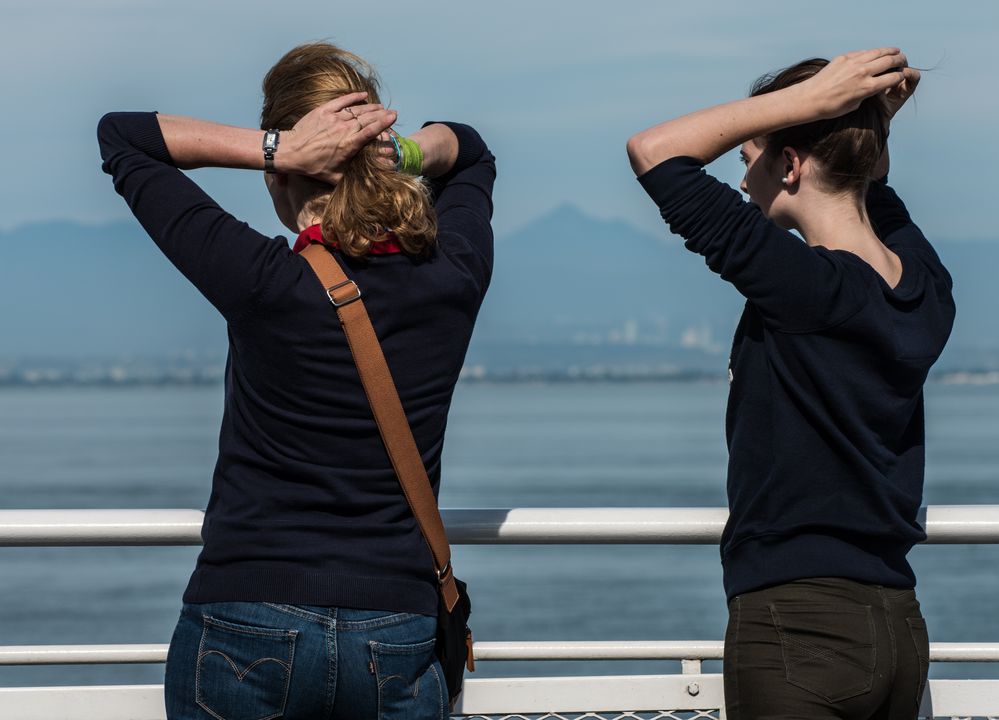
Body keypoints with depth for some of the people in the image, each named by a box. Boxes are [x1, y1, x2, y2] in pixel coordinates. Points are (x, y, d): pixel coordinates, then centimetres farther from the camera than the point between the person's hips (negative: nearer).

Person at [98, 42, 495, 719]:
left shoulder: (262, 281, -11)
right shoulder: (453, 277, -2)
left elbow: (121, 135, 1)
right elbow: (470, 150, 22)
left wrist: (274, 149, -10)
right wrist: (408, 152, 0)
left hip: (247, 635, -2)